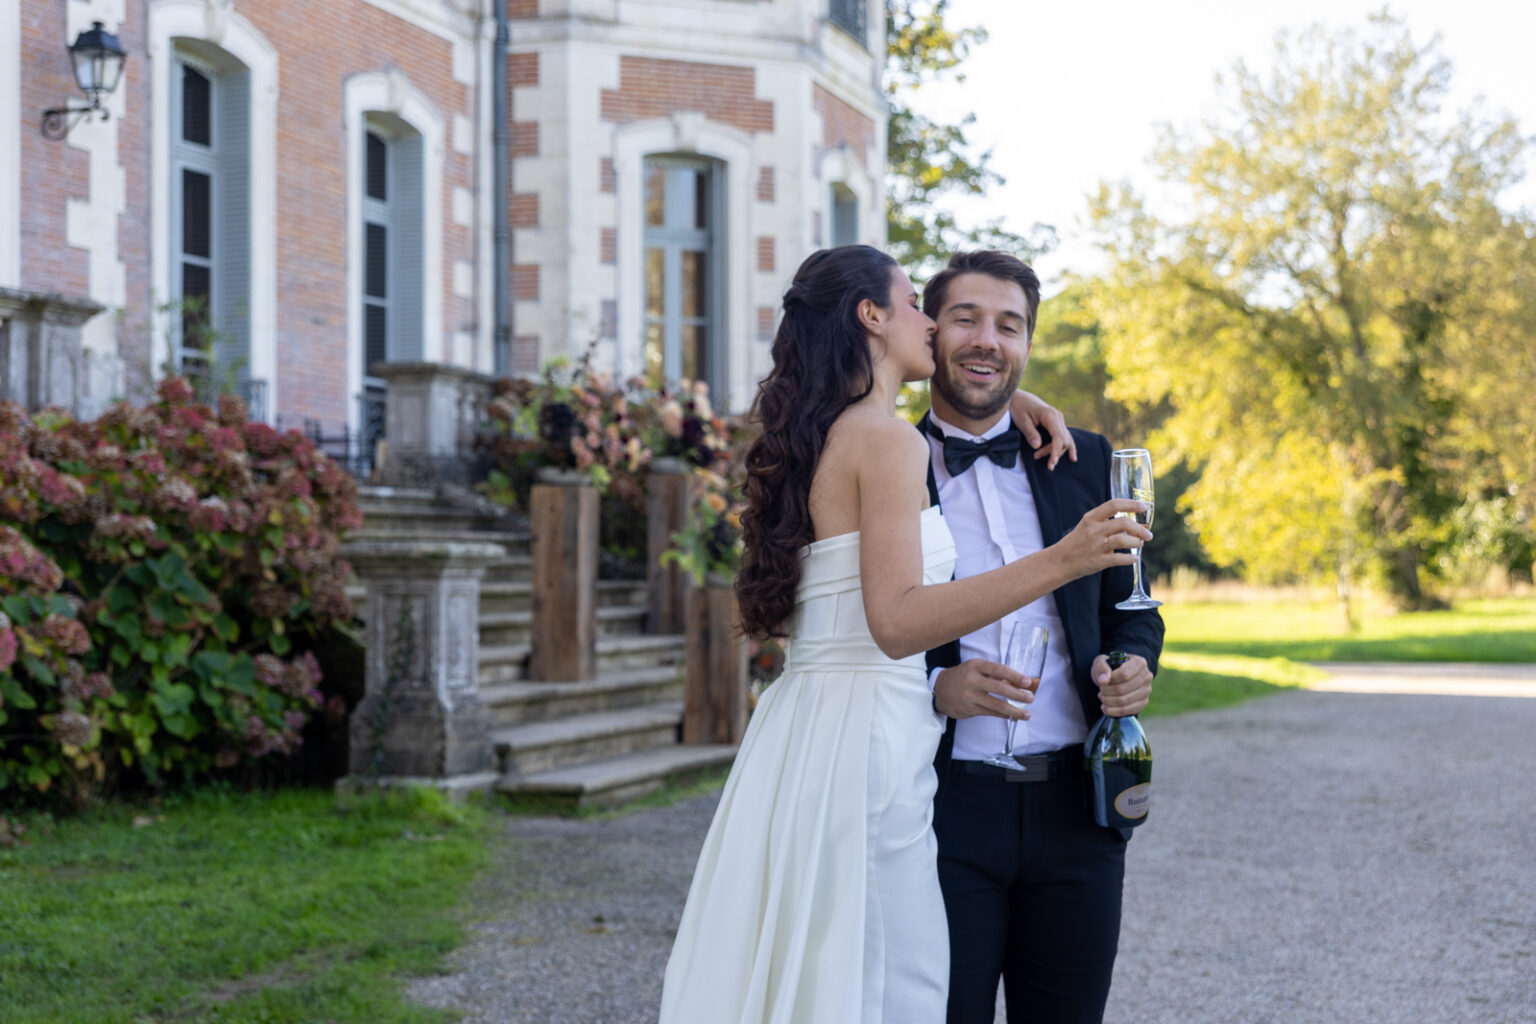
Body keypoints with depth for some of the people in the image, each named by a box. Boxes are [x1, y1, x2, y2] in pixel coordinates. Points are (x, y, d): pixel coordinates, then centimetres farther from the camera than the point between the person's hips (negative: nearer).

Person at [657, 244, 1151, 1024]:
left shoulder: (818, 441, 16)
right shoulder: (886, 440, -11)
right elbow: (897, 622, -20)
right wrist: (1057, 563, -27)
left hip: (798, 733, 10)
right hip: (865, 745, -10)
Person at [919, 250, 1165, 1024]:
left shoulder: (1084, 461, 9)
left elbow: (1129, 606, 17)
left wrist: (1133, 664, -5)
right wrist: (935, 689, -19)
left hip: (1075, 807, 3)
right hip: (945, 812, -3)